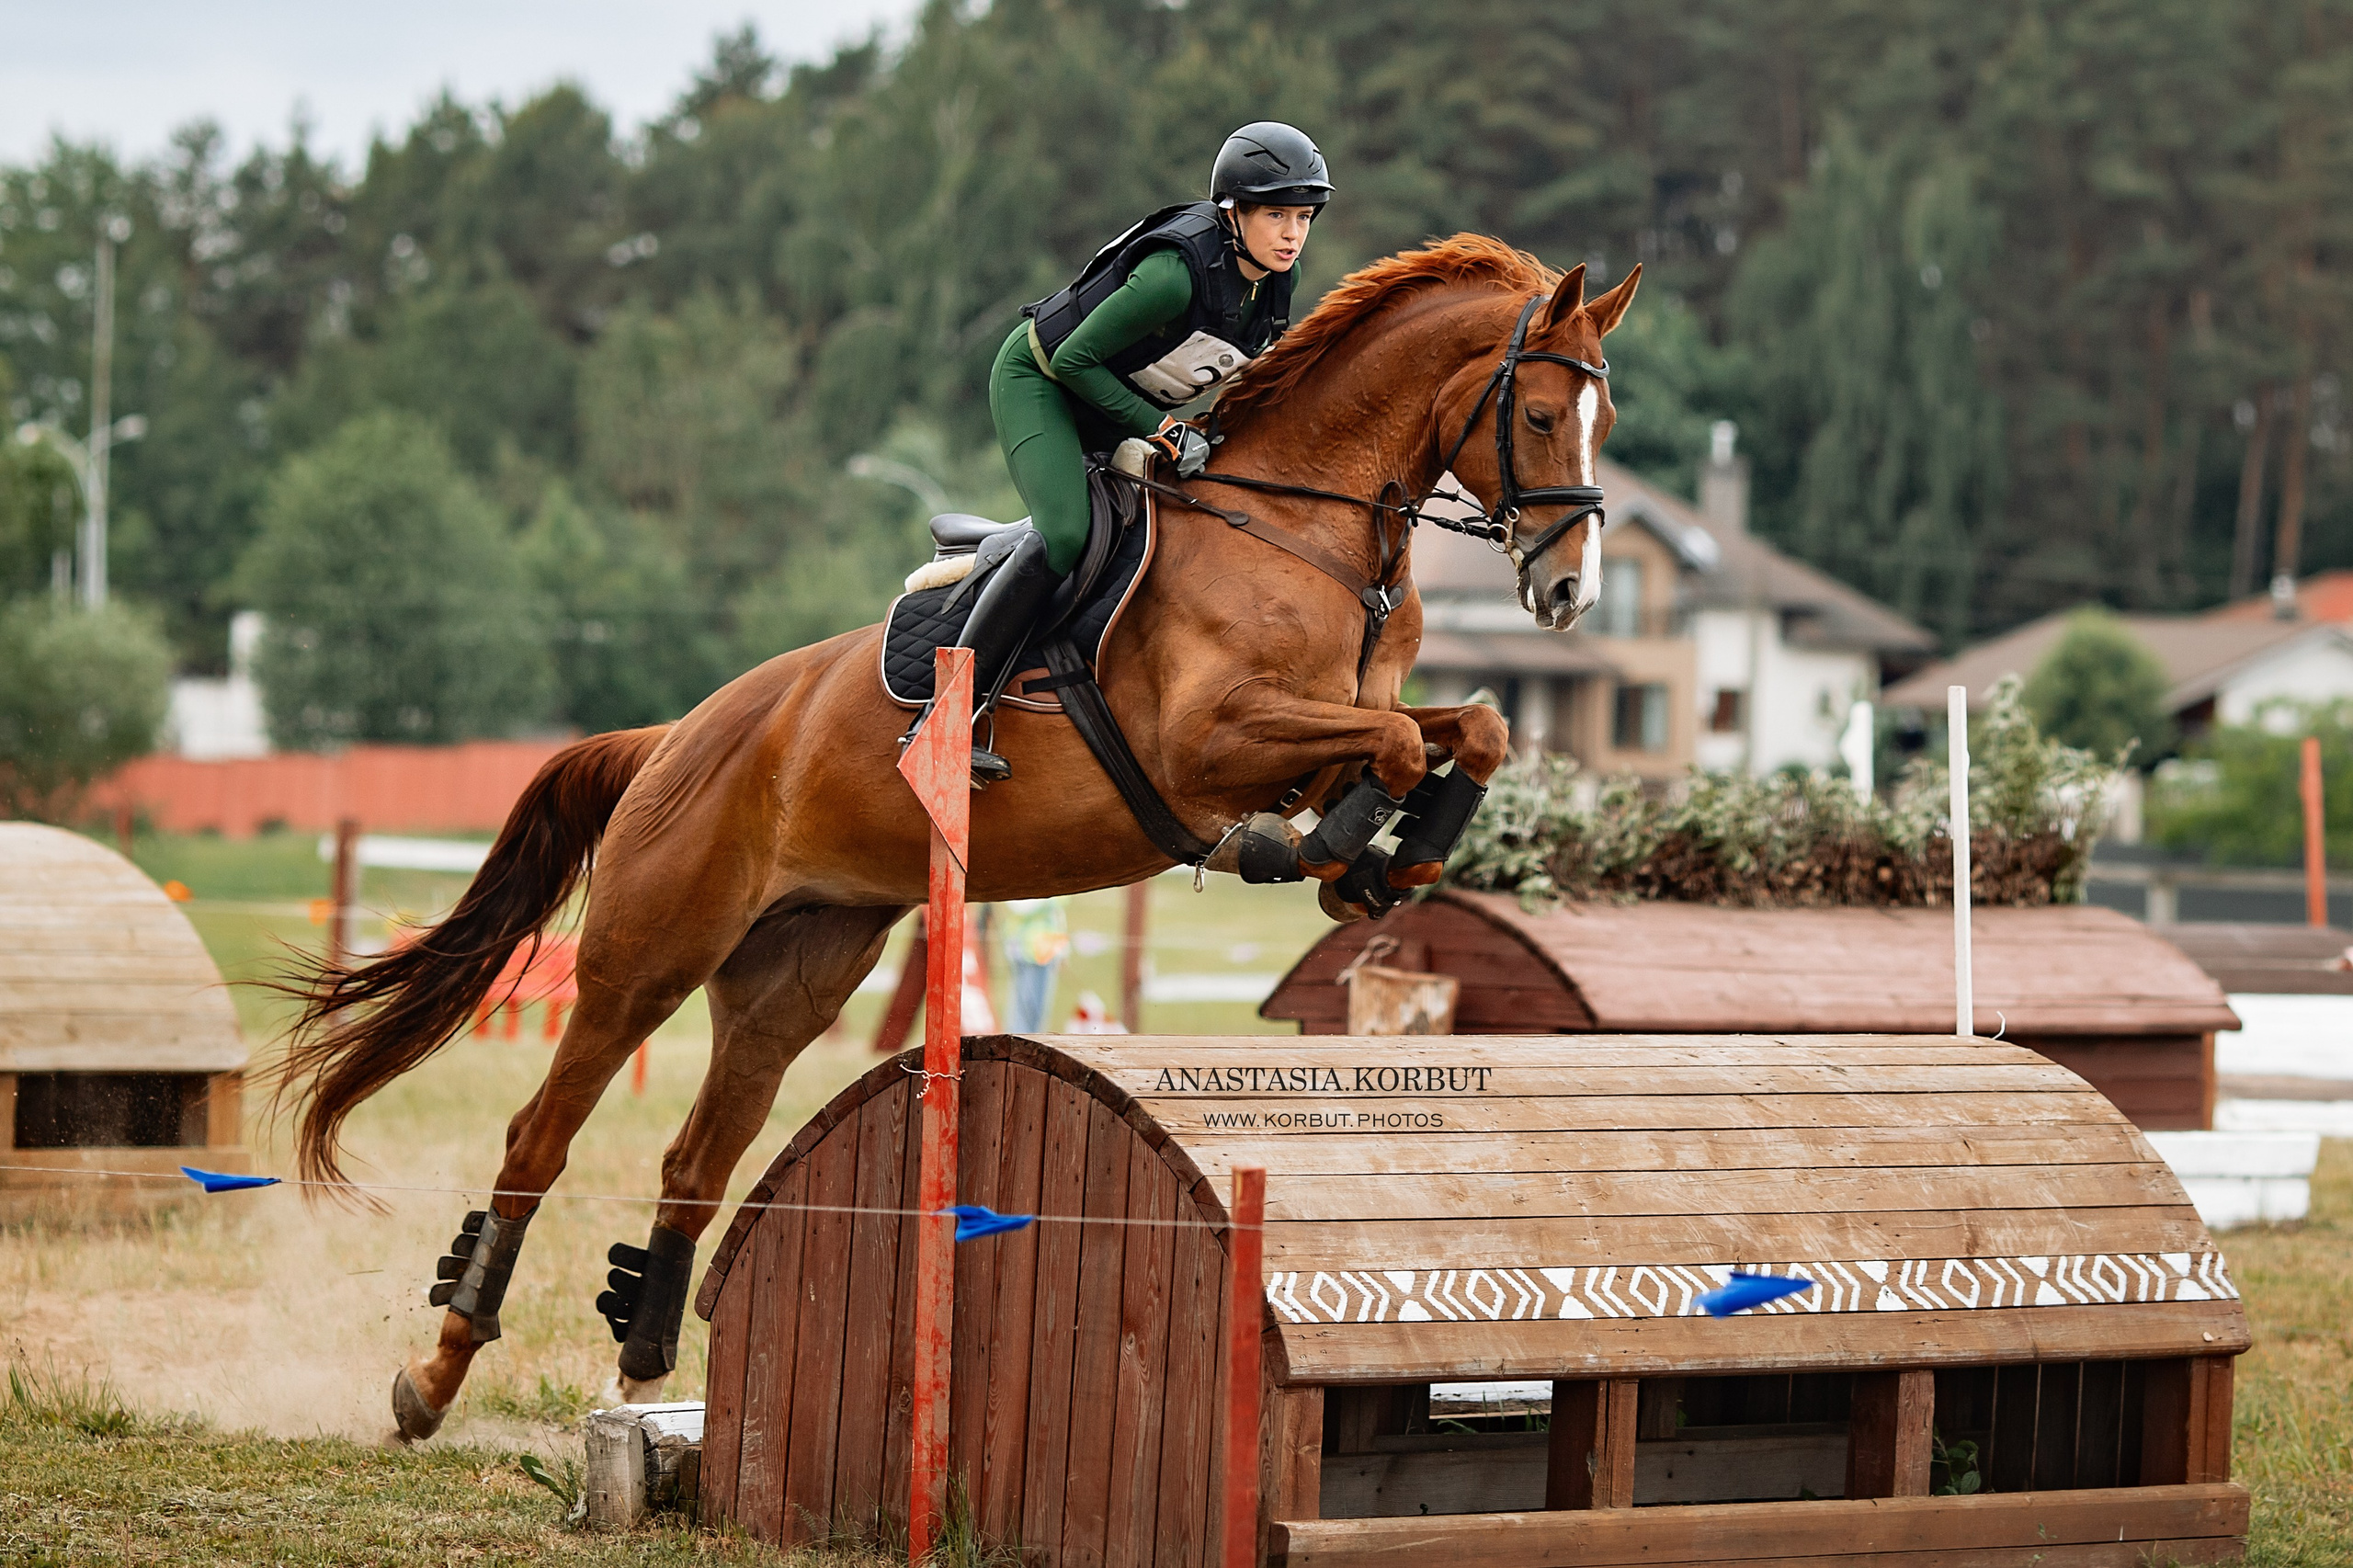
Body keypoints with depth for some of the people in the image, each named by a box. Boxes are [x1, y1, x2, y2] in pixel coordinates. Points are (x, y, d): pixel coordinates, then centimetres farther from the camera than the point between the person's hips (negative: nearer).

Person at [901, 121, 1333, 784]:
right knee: (1065, 534, -28)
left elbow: (1240, 359, 11)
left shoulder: (1280, 276, -10)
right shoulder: (1176, 273, -35)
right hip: (1040, 380, -9)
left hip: (1123, 392, 9)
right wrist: (1161, 429, -27)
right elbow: (1074, 359, -27)